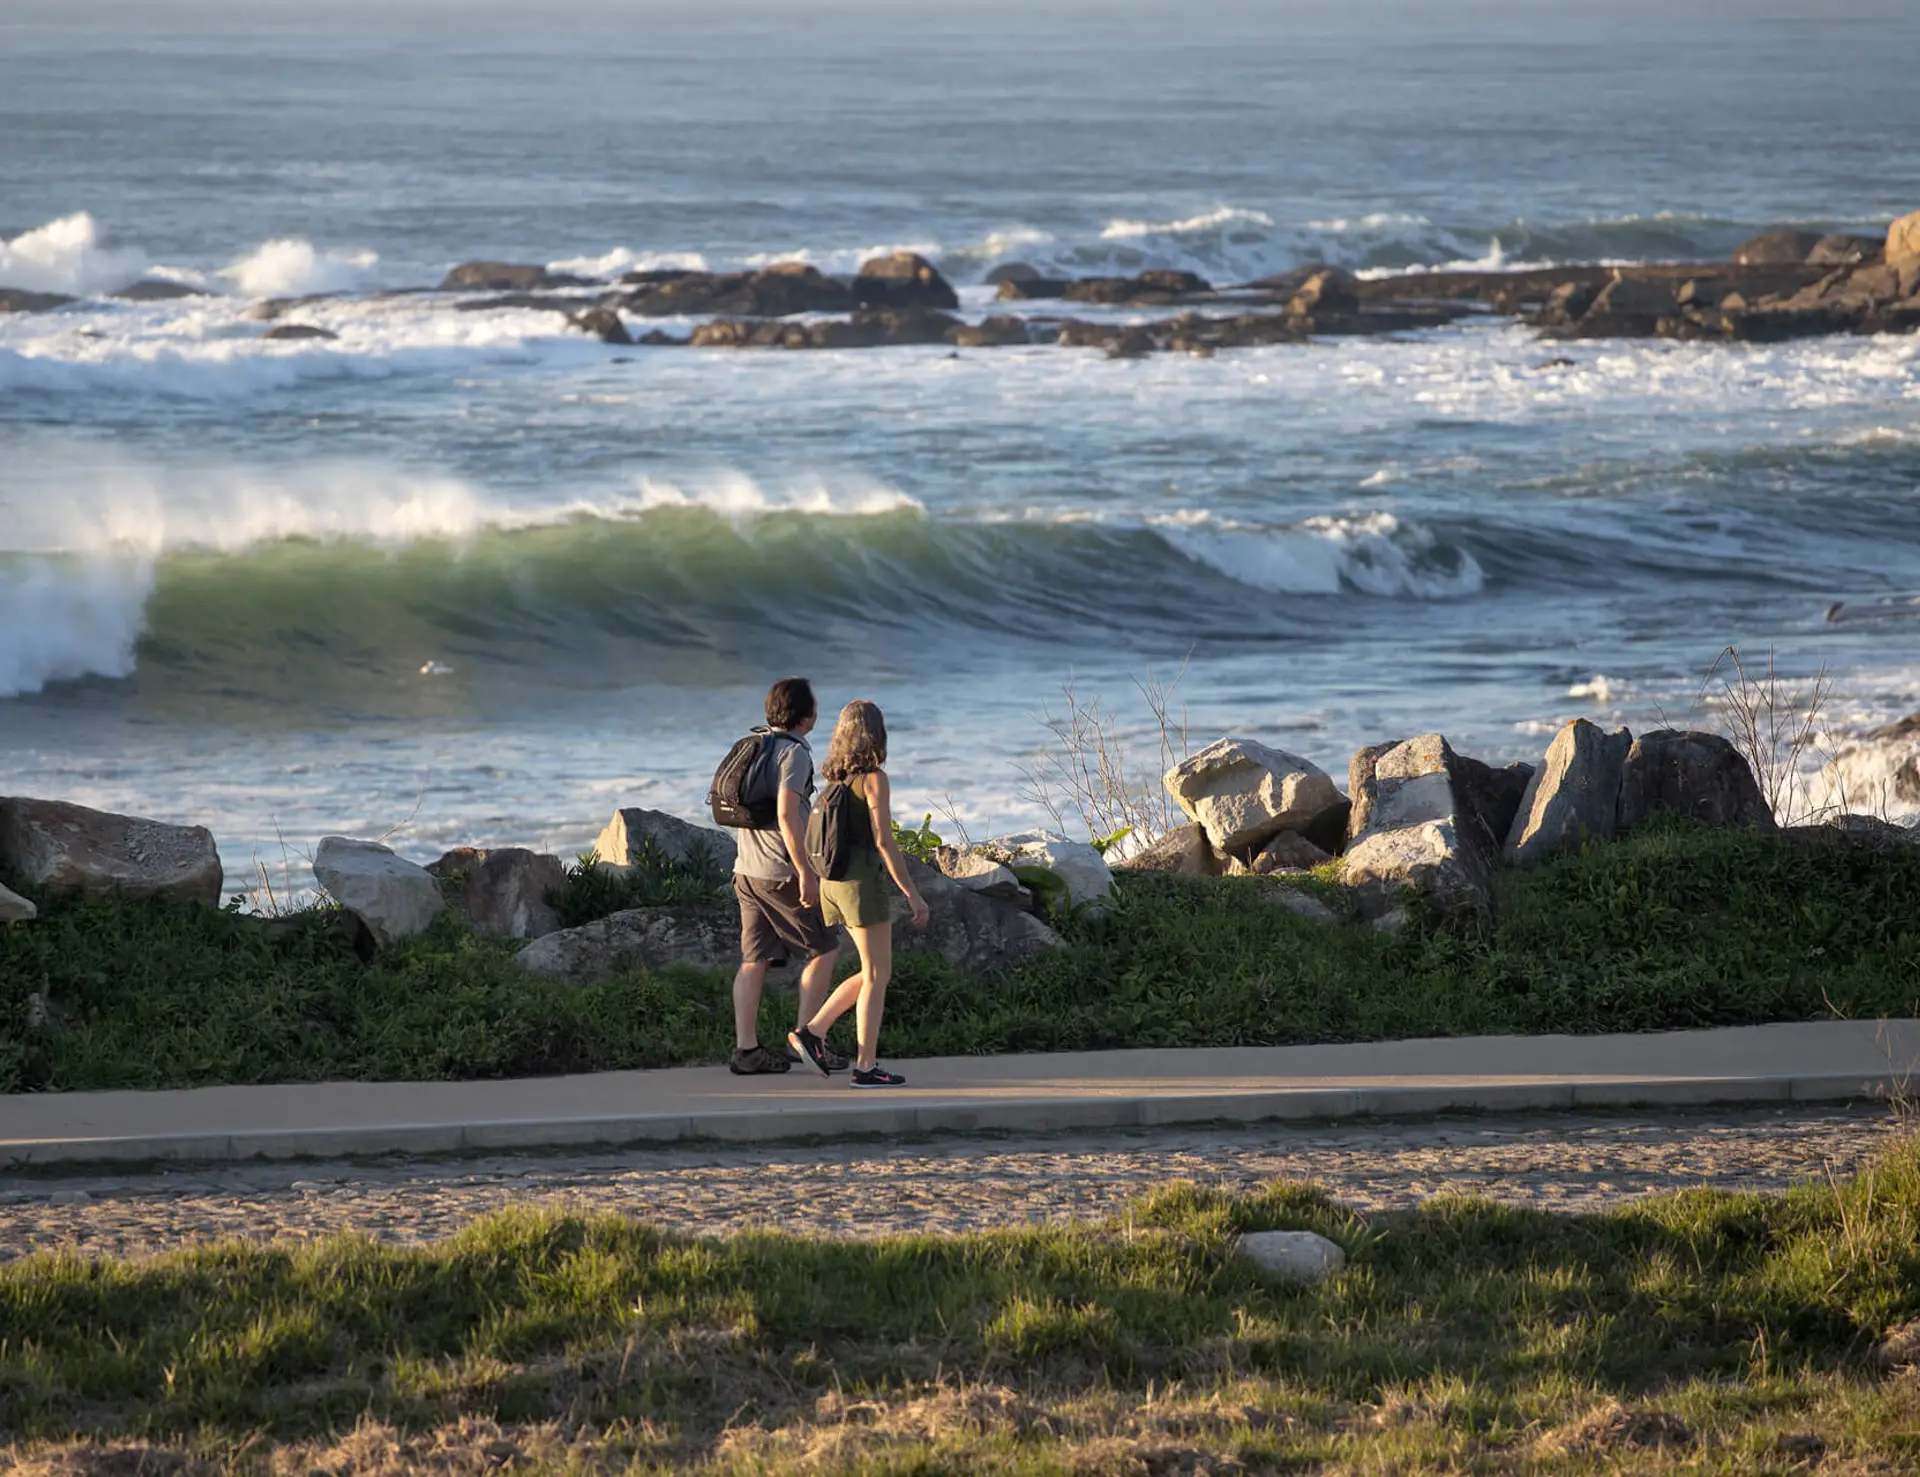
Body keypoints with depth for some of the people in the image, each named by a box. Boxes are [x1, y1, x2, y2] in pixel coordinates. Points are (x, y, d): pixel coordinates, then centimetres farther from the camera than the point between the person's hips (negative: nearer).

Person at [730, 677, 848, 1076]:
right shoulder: (795, 752, -14)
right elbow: (787, 814, -23)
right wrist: (806, 873, -21)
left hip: (747, 869, 8)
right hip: (780, 872, -8)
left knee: (755, 960, 6)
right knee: (824, 950, 4)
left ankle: (746, 1050, 2)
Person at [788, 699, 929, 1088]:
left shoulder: (836, 778, 10)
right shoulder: (874, 779, -13)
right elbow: (884, 841, -17)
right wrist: (912, 894, -14)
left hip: (834, 881, 8)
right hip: (864, 881, -8)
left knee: (875, 972, 15)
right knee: (877, 976, 0)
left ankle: (813, 1031, 6)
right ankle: (866, 1066, 0)